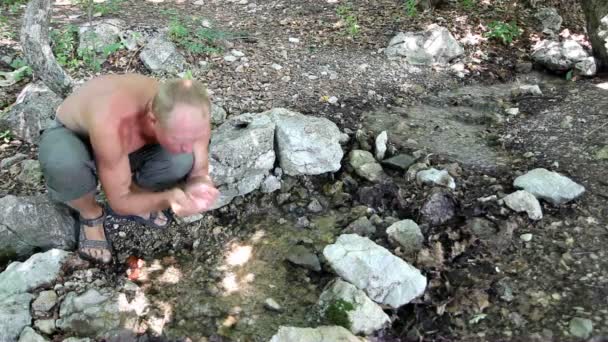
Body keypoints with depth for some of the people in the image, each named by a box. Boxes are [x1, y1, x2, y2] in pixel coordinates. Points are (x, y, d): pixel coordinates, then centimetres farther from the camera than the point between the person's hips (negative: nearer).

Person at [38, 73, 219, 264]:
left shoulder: (191, 116, -30)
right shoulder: (112, 126, -43)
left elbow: (199, 170, -15)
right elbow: (119, 201, -30)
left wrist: (200, 186, -39)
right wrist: (167, 199, -48)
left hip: (124, 139, 3)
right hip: (70, 135, -3)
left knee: (181, 162, -26)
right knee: (64, 164, -39)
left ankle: (134, 195, 7)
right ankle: (90, 214, -4)